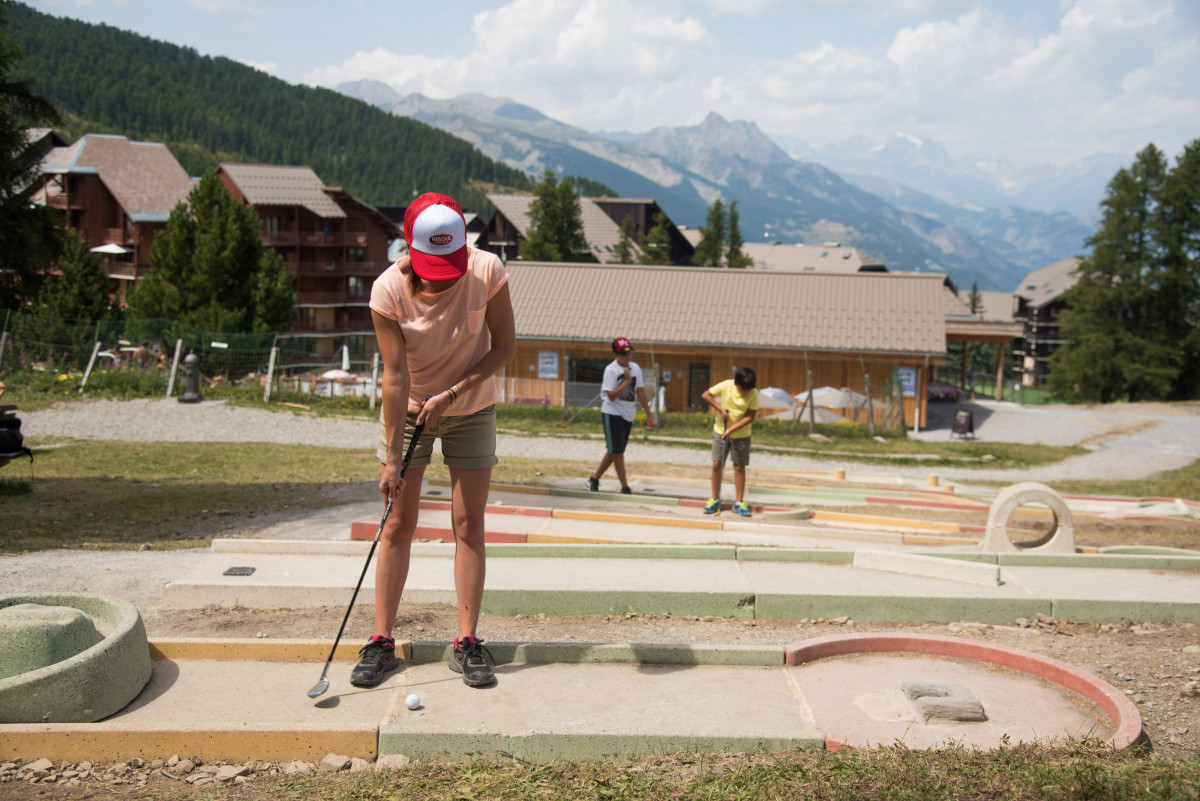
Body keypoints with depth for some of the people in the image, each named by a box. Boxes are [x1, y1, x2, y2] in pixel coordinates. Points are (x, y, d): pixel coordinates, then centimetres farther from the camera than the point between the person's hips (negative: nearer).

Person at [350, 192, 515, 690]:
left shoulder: (487, 272, -20)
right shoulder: (388, 289, -21)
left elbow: (505, 345, -11)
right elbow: (395, 374, -20)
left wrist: (452, 393, -20)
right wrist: (392, 457, -21)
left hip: (471, 410, 1)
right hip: (408, 411, 0)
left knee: (468, 524, -1)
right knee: (399, 524, -1)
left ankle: (467, 644, 6)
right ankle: (381, 642, 8)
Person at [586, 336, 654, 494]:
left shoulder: (635, 368, 6)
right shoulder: (611, 370, -13)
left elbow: (640, 392, 13)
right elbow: (611, 396, -19)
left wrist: (648, 415, 13)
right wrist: (627, 381, -25)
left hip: (628, 415, 7)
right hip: (612, 414, -7)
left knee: (614, 451, 11)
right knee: (617, 451, -5)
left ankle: (594, 478, 24)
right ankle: (625, 487, -1)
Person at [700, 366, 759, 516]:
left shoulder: (753, 394, -16)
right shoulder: (726, 386, -14)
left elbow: (750, 416, -15)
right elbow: (705, 395, -7)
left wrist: (731, 429, -22)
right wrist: (721, 409, -16)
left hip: (741, 435, -1)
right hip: (720, 431, 1)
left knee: (739, 467, 3)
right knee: (717, 464, 0)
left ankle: (739, 502, 12)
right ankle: (715, 499, 12)